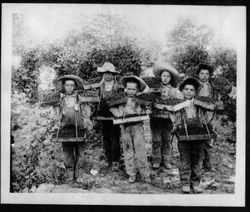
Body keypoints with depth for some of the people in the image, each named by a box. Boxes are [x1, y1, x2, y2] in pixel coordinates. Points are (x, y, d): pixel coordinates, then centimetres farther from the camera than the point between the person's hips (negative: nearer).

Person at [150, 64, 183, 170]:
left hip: (168, 118, 1)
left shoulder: (175, 91, 7)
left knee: (167, 140, 8)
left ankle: (166, 160, 19)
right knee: (156, 140, 3)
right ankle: (156, 160, 15)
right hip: (155, 117, -1)